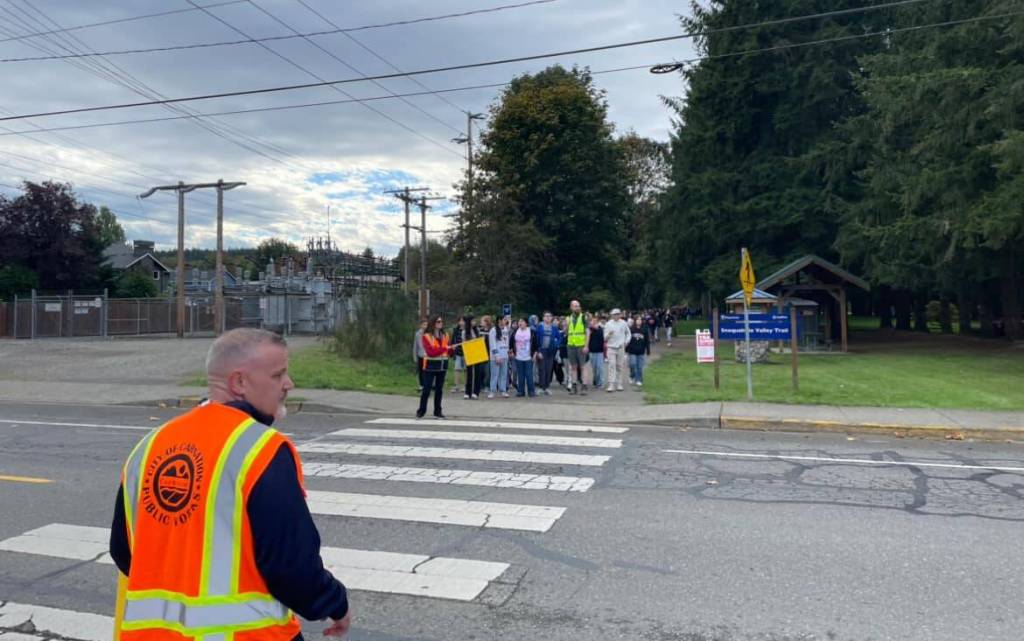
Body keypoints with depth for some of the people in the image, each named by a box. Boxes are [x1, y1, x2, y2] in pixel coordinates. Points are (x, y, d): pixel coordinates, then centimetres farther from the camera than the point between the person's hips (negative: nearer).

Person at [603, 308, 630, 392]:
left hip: (621, 347, 2)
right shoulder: (608, 324, 1)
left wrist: (626, 342, 2)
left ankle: (619, 384, 16)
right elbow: (605, 337, 1)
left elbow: (628, 334, 17)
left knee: (620, 366, 7)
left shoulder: (623, 323, 4)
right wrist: (609, 334, -19)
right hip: (611, 347, -2)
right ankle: (611, 385, -11)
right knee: (611, 366, -9)